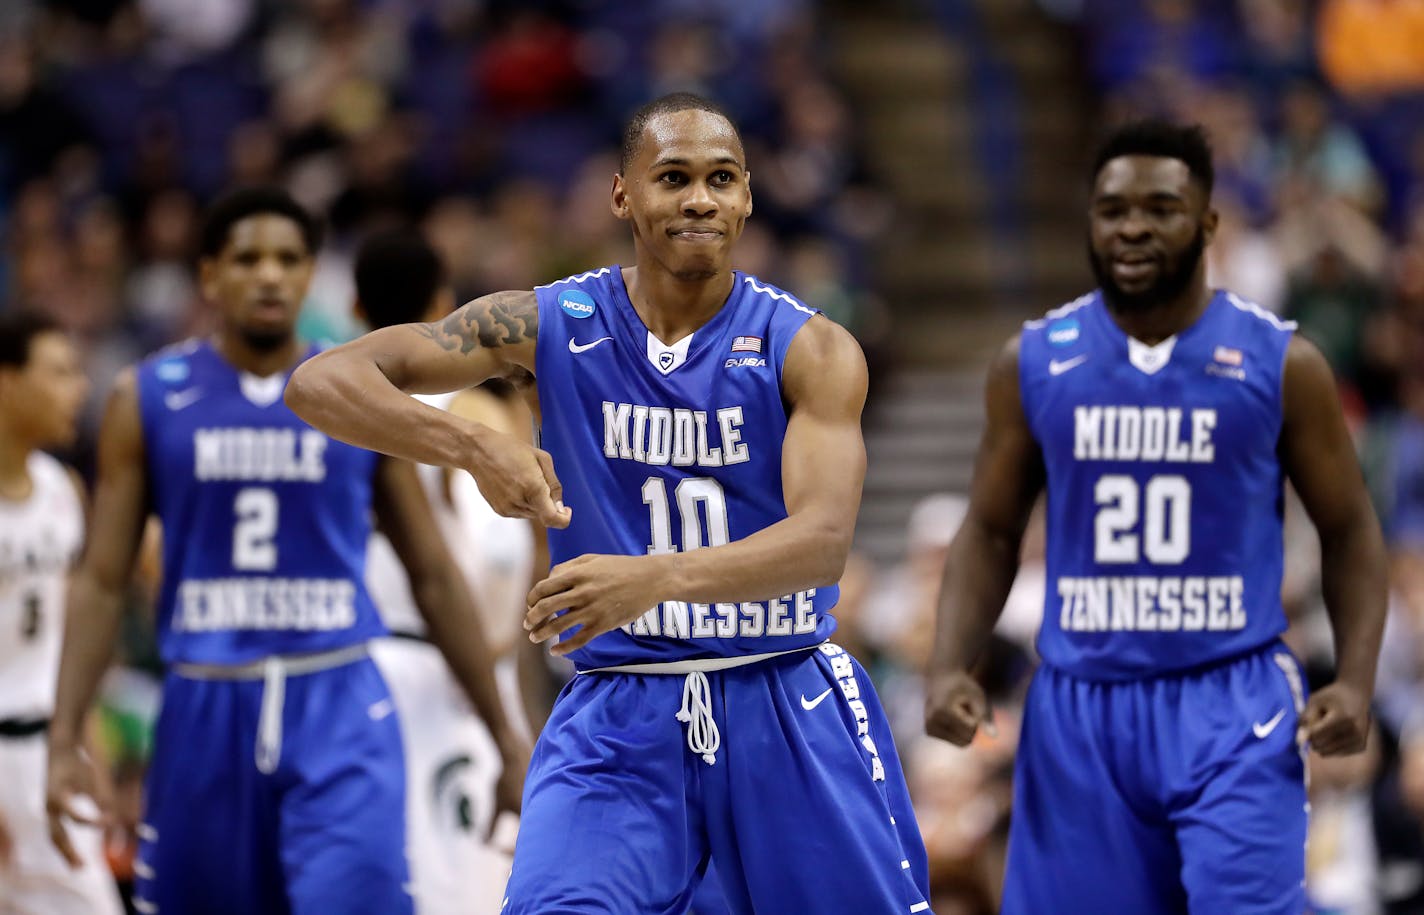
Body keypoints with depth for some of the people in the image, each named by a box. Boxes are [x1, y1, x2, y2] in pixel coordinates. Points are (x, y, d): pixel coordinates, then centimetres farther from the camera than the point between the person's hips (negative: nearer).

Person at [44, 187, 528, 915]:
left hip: (339, 714, -1)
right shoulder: (149, 398, 4)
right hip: (205, 711, 1)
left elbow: (434, 576, 9)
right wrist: (64, 739, -6)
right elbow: (101, 582, 3)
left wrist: (504, 735, 8)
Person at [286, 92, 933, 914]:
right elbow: (321, 383, -10)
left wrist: (654, 578, -40)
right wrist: (474, 446, -30)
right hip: (616, 717, -1)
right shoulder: (551, 326, -3)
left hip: (789, 706, 1)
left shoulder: (812, 350, -6)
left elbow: (823, 539, -21)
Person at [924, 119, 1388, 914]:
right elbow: (991, 533, 11)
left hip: (1233, 705, -3)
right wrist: (952, 666, -4)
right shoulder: (1034, 364, 4)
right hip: (1080, 706, 3)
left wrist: (1356, 680, -9)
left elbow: (1351, 530, 5)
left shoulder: (1280, 363, -2)